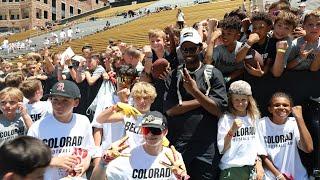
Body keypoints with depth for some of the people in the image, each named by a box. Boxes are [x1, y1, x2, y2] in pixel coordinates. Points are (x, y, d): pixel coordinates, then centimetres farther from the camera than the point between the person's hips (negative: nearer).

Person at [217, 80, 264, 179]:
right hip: (232, 169, -4)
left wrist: (258, 163, 6)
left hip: (252, 168, 4)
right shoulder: (225, 119, -7)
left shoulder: (254, 117, 8)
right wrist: (232, 131, -22)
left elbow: (257, 143, 14)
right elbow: (222, 149, -11)